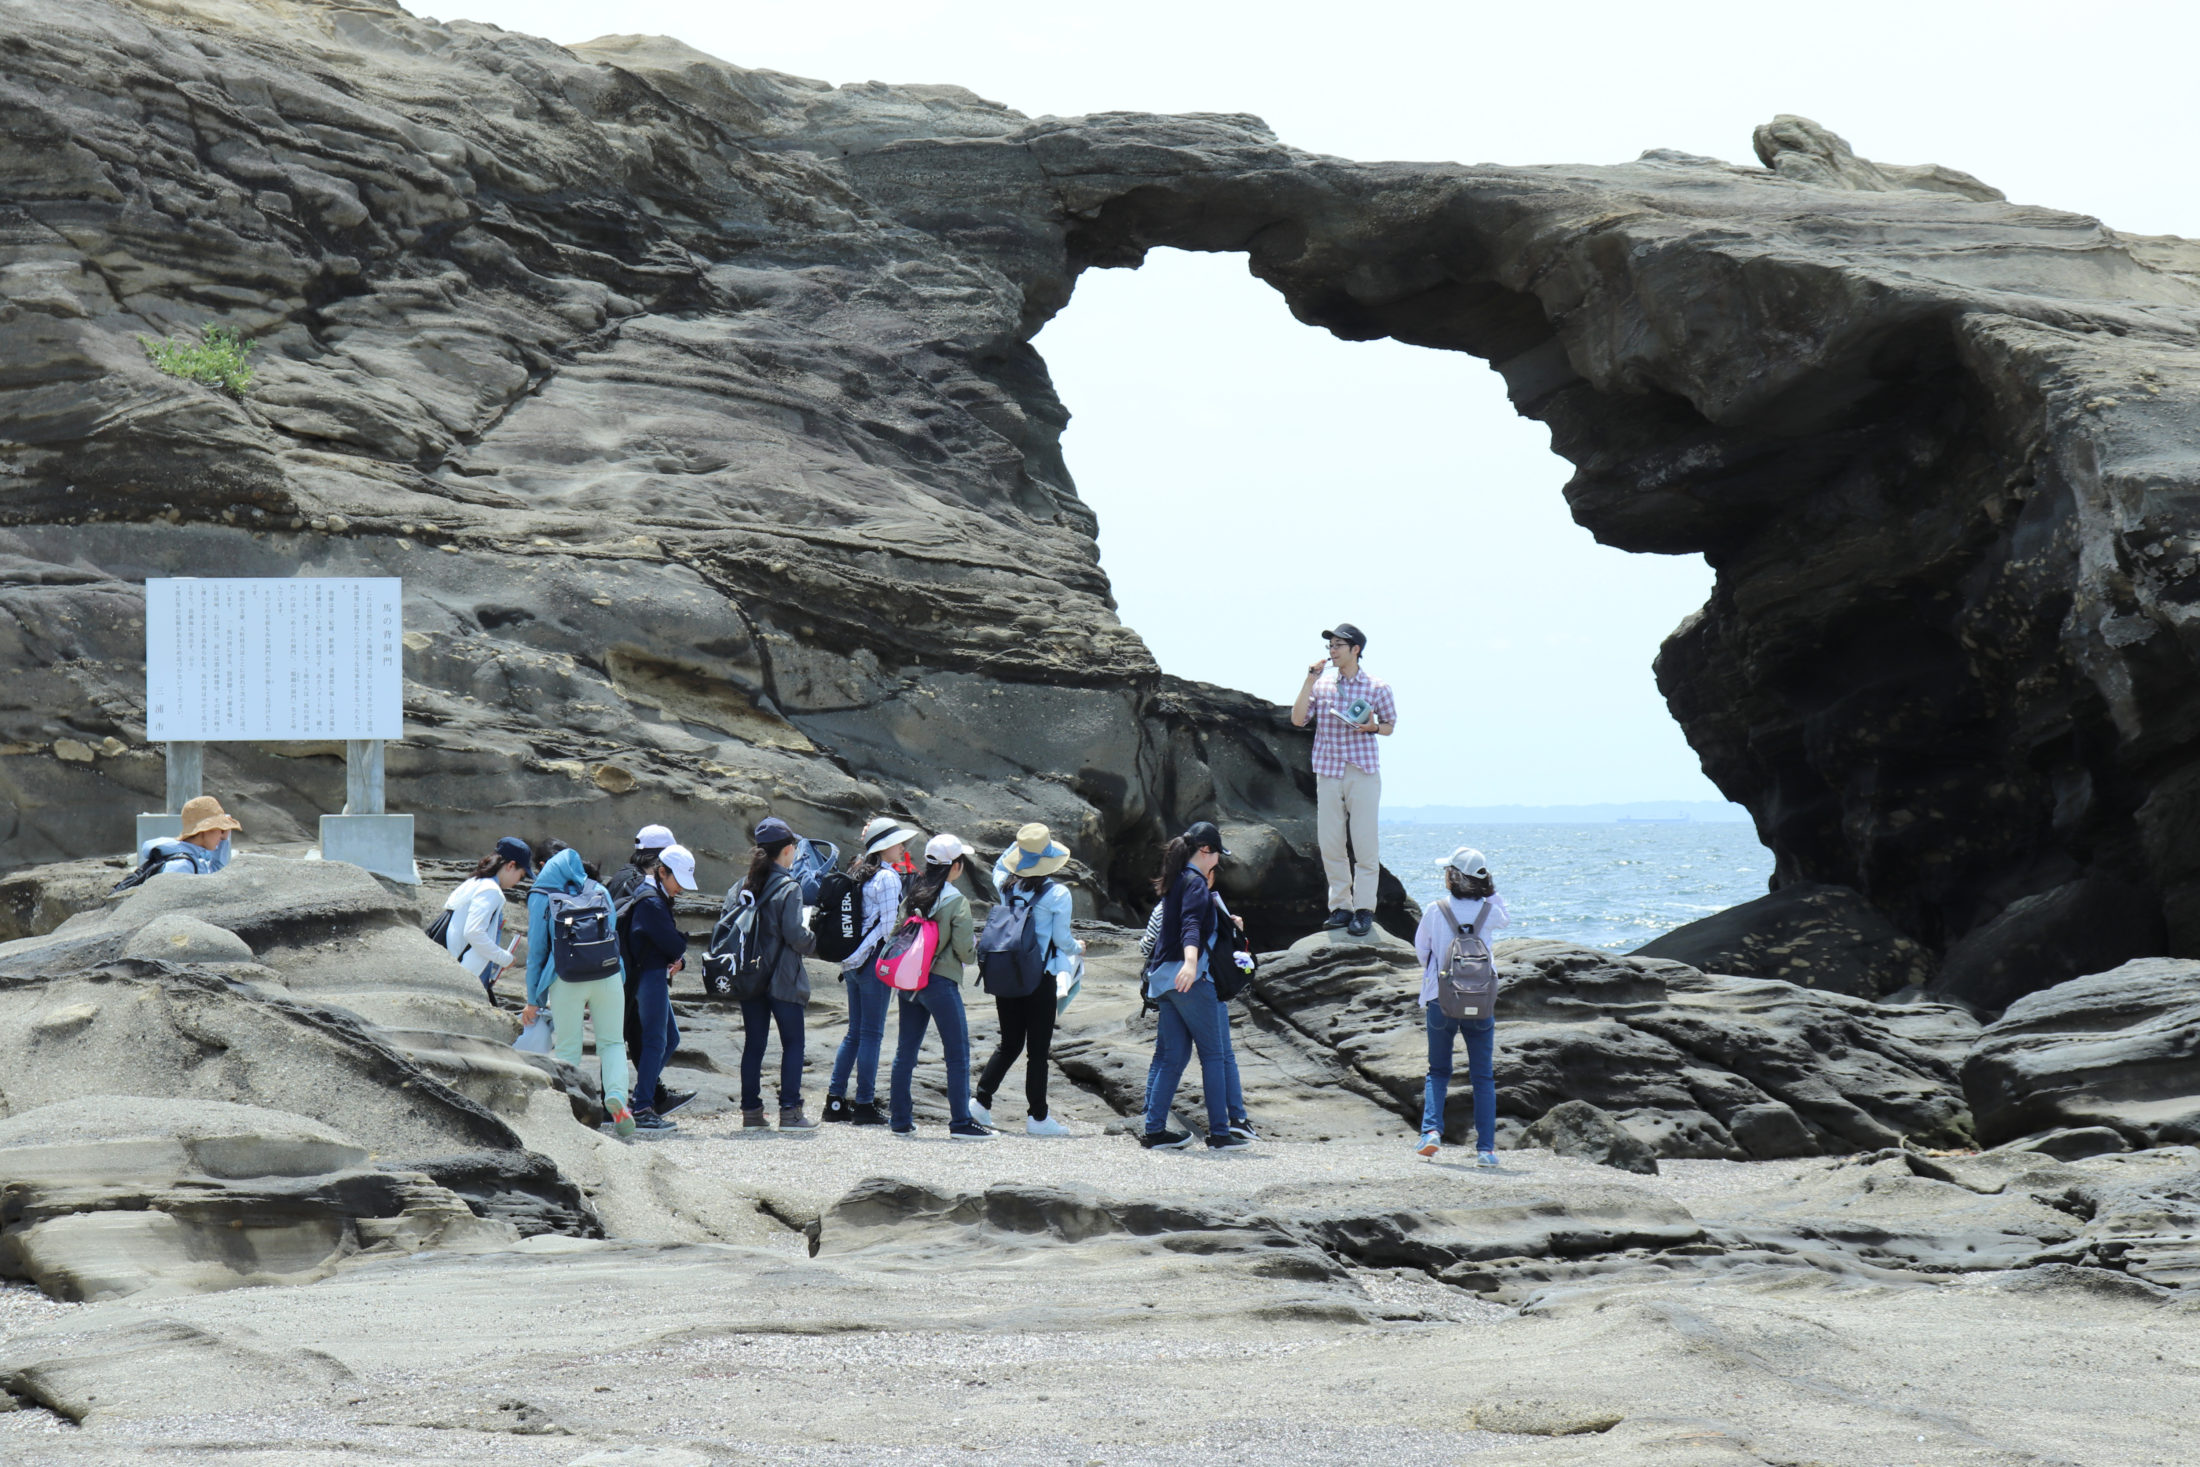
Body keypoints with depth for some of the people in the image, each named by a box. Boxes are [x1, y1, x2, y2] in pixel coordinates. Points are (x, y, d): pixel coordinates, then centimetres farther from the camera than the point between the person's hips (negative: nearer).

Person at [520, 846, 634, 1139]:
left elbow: (537, 947, 7)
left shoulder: (541, 895, 8)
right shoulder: (598, 890, 16)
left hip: (566, 979, -2)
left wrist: (533, 999, 12)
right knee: (612, 1042, 8)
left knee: (568, 1049, 6)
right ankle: (616, 1095, -17)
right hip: (607, 974, 2)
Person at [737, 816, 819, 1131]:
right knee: (793, 1043, 2)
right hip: (782, 980, -6)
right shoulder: (788, 888, -12)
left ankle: (751, 1110, 9)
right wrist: (815, 942, 0)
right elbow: (794, 934, -17)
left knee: (753, 1043, 9)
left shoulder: (744, 887, 7)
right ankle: (789, 1111, -2)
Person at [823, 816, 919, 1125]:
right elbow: (888, 926, -15)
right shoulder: (888, 877, -11)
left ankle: (835, 1100, 13)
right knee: (871, 1033, -4)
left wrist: (847, 962, 19)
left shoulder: (858, 875, 14)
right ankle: (864, 1106, -3)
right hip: (875, 961, -8)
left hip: (853, 960, 8)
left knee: (855, 1032, 13)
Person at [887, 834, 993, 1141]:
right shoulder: (956, 902, -13)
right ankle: (960, 1123, -2)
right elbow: (965, 950, -13)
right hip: (941, 983, -6)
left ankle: (901, 1120, 13)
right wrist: (974, 942, 8)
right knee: (958, 1055, 0)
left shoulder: (913, 894, 4)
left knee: (905, 1052, 11)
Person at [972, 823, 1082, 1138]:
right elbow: (1062, 940, -5)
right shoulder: (1057, 894, -11)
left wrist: (1019, 845, 21)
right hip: (1040, 978, -5)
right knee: (1038, 1049, 2)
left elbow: (999, 868, 27)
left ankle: (981, 1100, 8)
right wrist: (1077, 948, 15)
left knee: (1009, 1043, 17)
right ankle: (1037, 1117, 6)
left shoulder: (1006, 885, 1)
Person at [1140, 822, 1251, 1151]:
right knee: (1213, 1054, -3)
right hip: (1190, 977, -9)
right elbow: (1191, 925, -28)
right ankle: (1220, 1132, -4)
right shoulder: (1195, 882, -10)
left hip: (1164, 976, 9)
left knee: (1171, 1055, 9)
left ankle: (1154, 1130, 5)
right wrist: (1190, 961, -45)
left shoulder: (1176, 881, 18)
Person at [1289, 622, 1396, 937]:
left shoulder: (1377, 689, 2)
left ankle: (1364, 909, 2)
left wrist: (1372, 727, -9)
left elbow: (1390, 725, 12)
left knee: (1365, 843, -4)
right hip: (1328, 770, 3)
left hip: (1363, 772, -3)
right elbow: (1298, 719, 0)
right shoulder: (1321, 685, 8)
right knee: (1330, 843, 2)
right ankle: (1340, 906, 12)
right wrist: (1309, 681, -5)